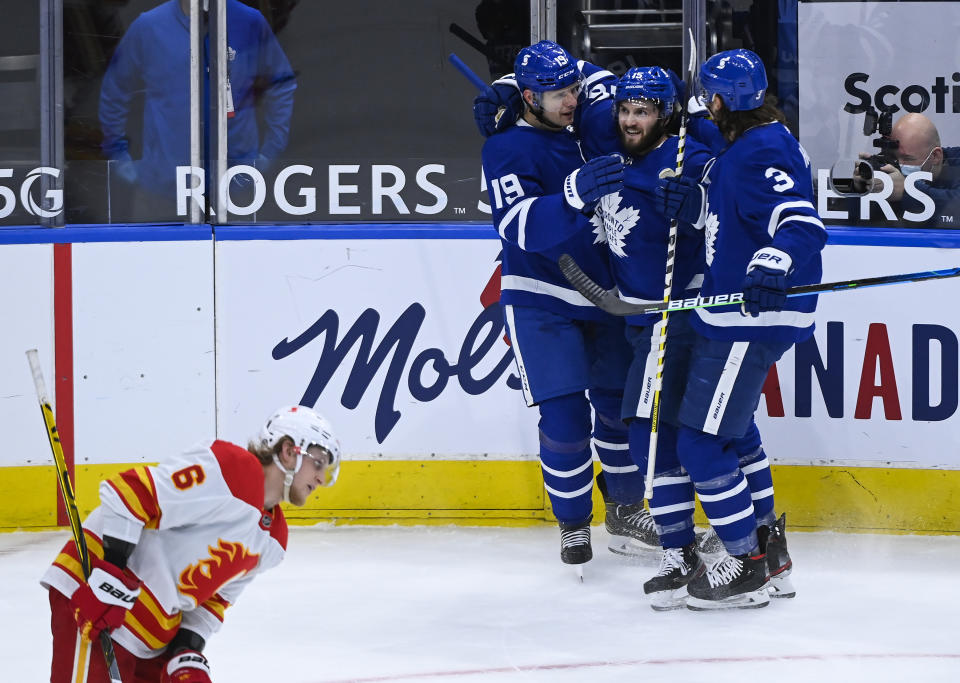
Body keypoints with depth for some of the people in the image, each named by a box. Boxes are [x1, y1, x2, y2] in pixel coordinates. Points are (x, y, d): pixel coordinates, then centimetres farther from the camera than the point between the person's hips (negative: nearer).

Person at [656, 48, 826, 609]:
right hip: (737, 316, 11)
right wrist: (694, 205, 1)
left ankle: (747, 568, 1)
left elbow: (803, 224, -31)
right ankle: (770, 551, 32)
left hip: (752, 318, -11)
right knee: (731, 429, 23)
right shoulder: (748, 144, 13)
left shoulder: (763, 153, -20)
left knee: (703, 442, -7)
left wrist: (774, 266, -48)